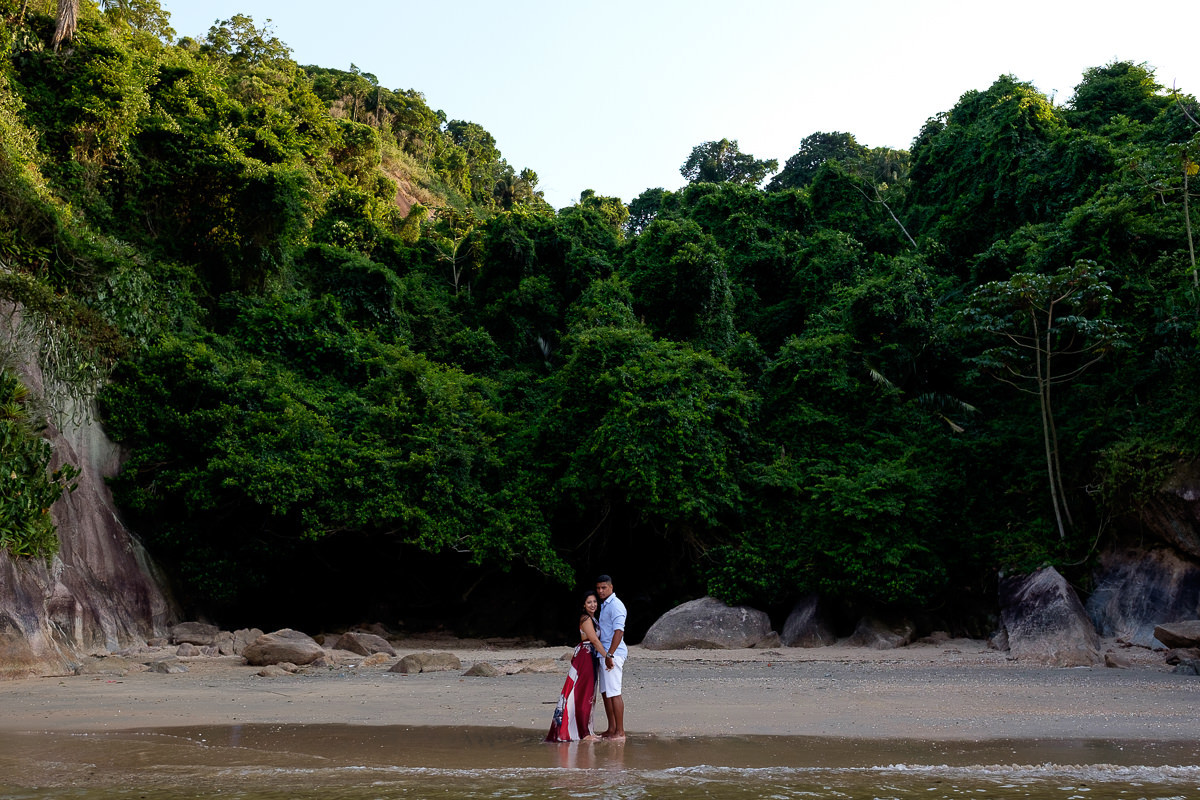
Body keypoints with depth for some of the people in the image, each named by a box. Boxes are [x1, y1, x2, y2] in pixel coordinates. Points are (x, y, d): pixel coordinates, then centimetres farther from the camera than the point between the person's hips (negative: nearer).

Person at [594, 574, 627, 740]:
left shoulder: (615, 605, -13)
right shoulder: (604, 605, 18)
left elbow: (619, 631, -22)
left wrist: (609, 654, -26)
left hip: (613, 654, -10)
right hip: (605, 653, 10)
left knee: (614, 692, -10)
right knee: (605, 692, 12)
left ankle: (620, 732, -8)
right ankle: (611, 729, 19)